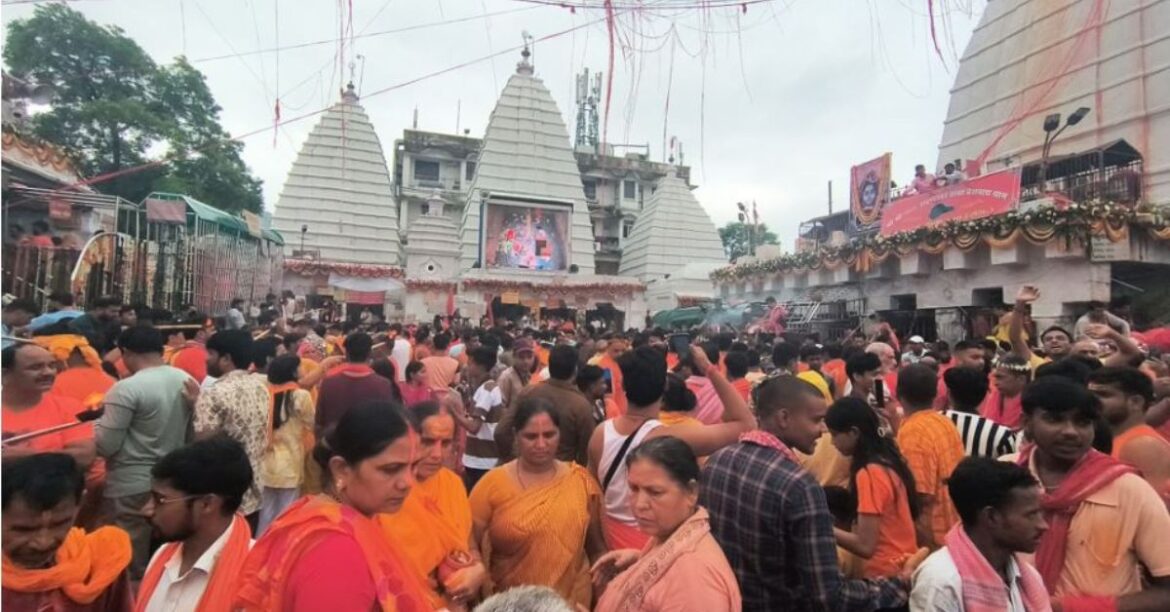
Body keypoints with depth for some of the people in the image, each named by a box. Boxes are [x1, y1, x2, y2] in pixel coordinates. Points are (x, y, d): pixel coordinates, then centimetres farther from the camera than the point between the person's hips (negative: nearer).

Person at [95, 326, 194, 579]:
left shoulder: (127, 389, -18)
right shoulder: (187, 381, 1)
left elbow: (105, 446, -15)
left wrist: (98, 419, 1)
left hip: (131, 488, -6)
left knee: (132, 566, 8)